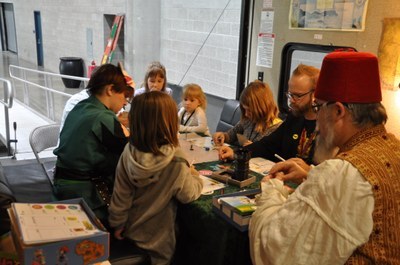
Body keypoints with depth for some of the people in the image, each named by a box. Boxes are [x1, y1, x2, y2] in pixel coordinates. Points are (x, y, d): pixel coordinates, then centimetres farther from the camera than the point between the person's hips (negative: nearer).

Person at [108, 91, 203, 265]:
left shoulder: (129, 153, -17)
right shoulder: (175, 163, -28)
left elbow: (121, 195, -9)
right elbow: (189, 195, -12)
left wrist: (118, 224, 5)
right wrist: (195, 176, 7)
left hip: (130, 231, 3)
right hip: (156, 240, -3)